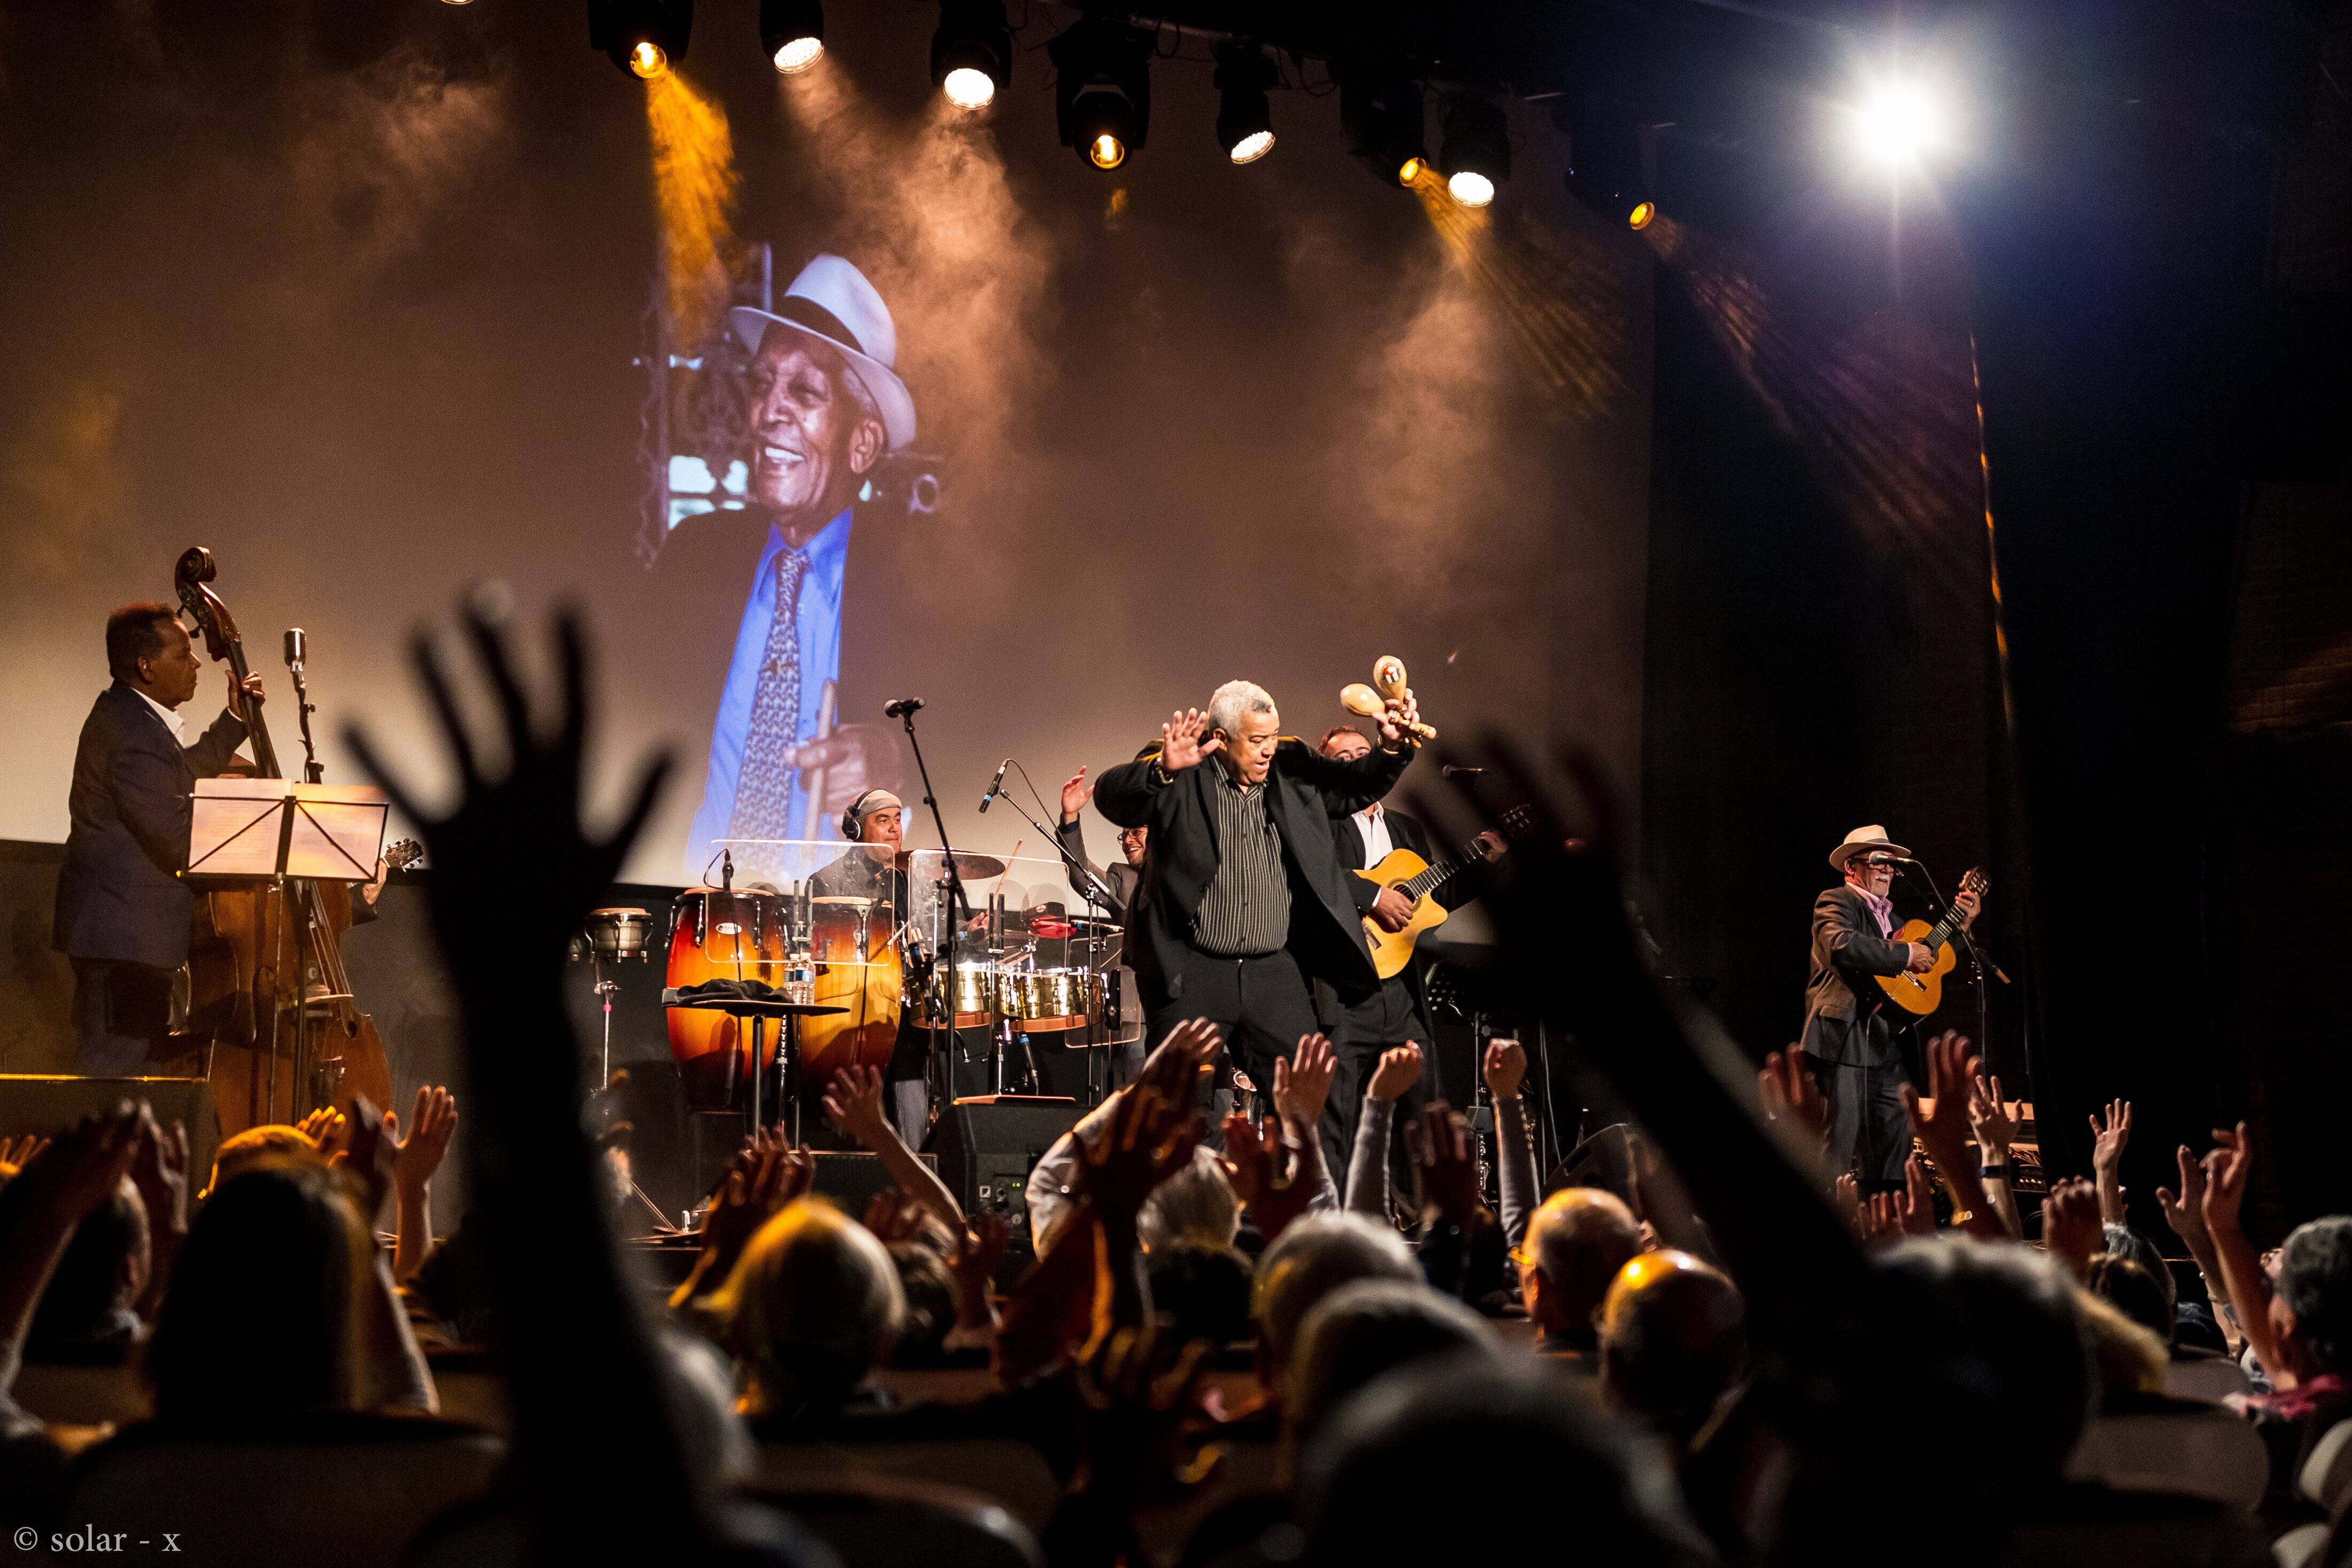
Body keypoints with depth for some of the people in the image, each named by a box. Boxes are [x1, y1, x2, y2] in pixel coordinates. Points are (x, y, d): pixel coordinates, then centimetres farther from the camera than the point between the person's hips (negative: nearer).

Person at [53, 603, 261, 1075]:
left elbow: (186, 775, 27)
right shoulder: (136, 733, -22)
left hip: (124, 928, 11)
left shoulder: (127, 713, 12)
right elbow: (179, 838, -27)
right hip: (122, 936, -11)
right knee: (115, 1070, -7)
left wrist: (235, 719, 15)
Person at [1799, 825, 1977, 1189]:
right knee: (1841, 1141, -10)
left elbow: (1931, 963, 28)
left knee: (1896, 1138, 9)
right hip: (1845, 1036, -9)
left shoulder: (1888, 914, 22)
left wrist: (1961, 925, 17)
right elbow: (1842, 946, -27)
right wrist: (1906, 955, -20)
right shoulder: (1835, 901, -5)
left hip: (1885, 1043, 9)